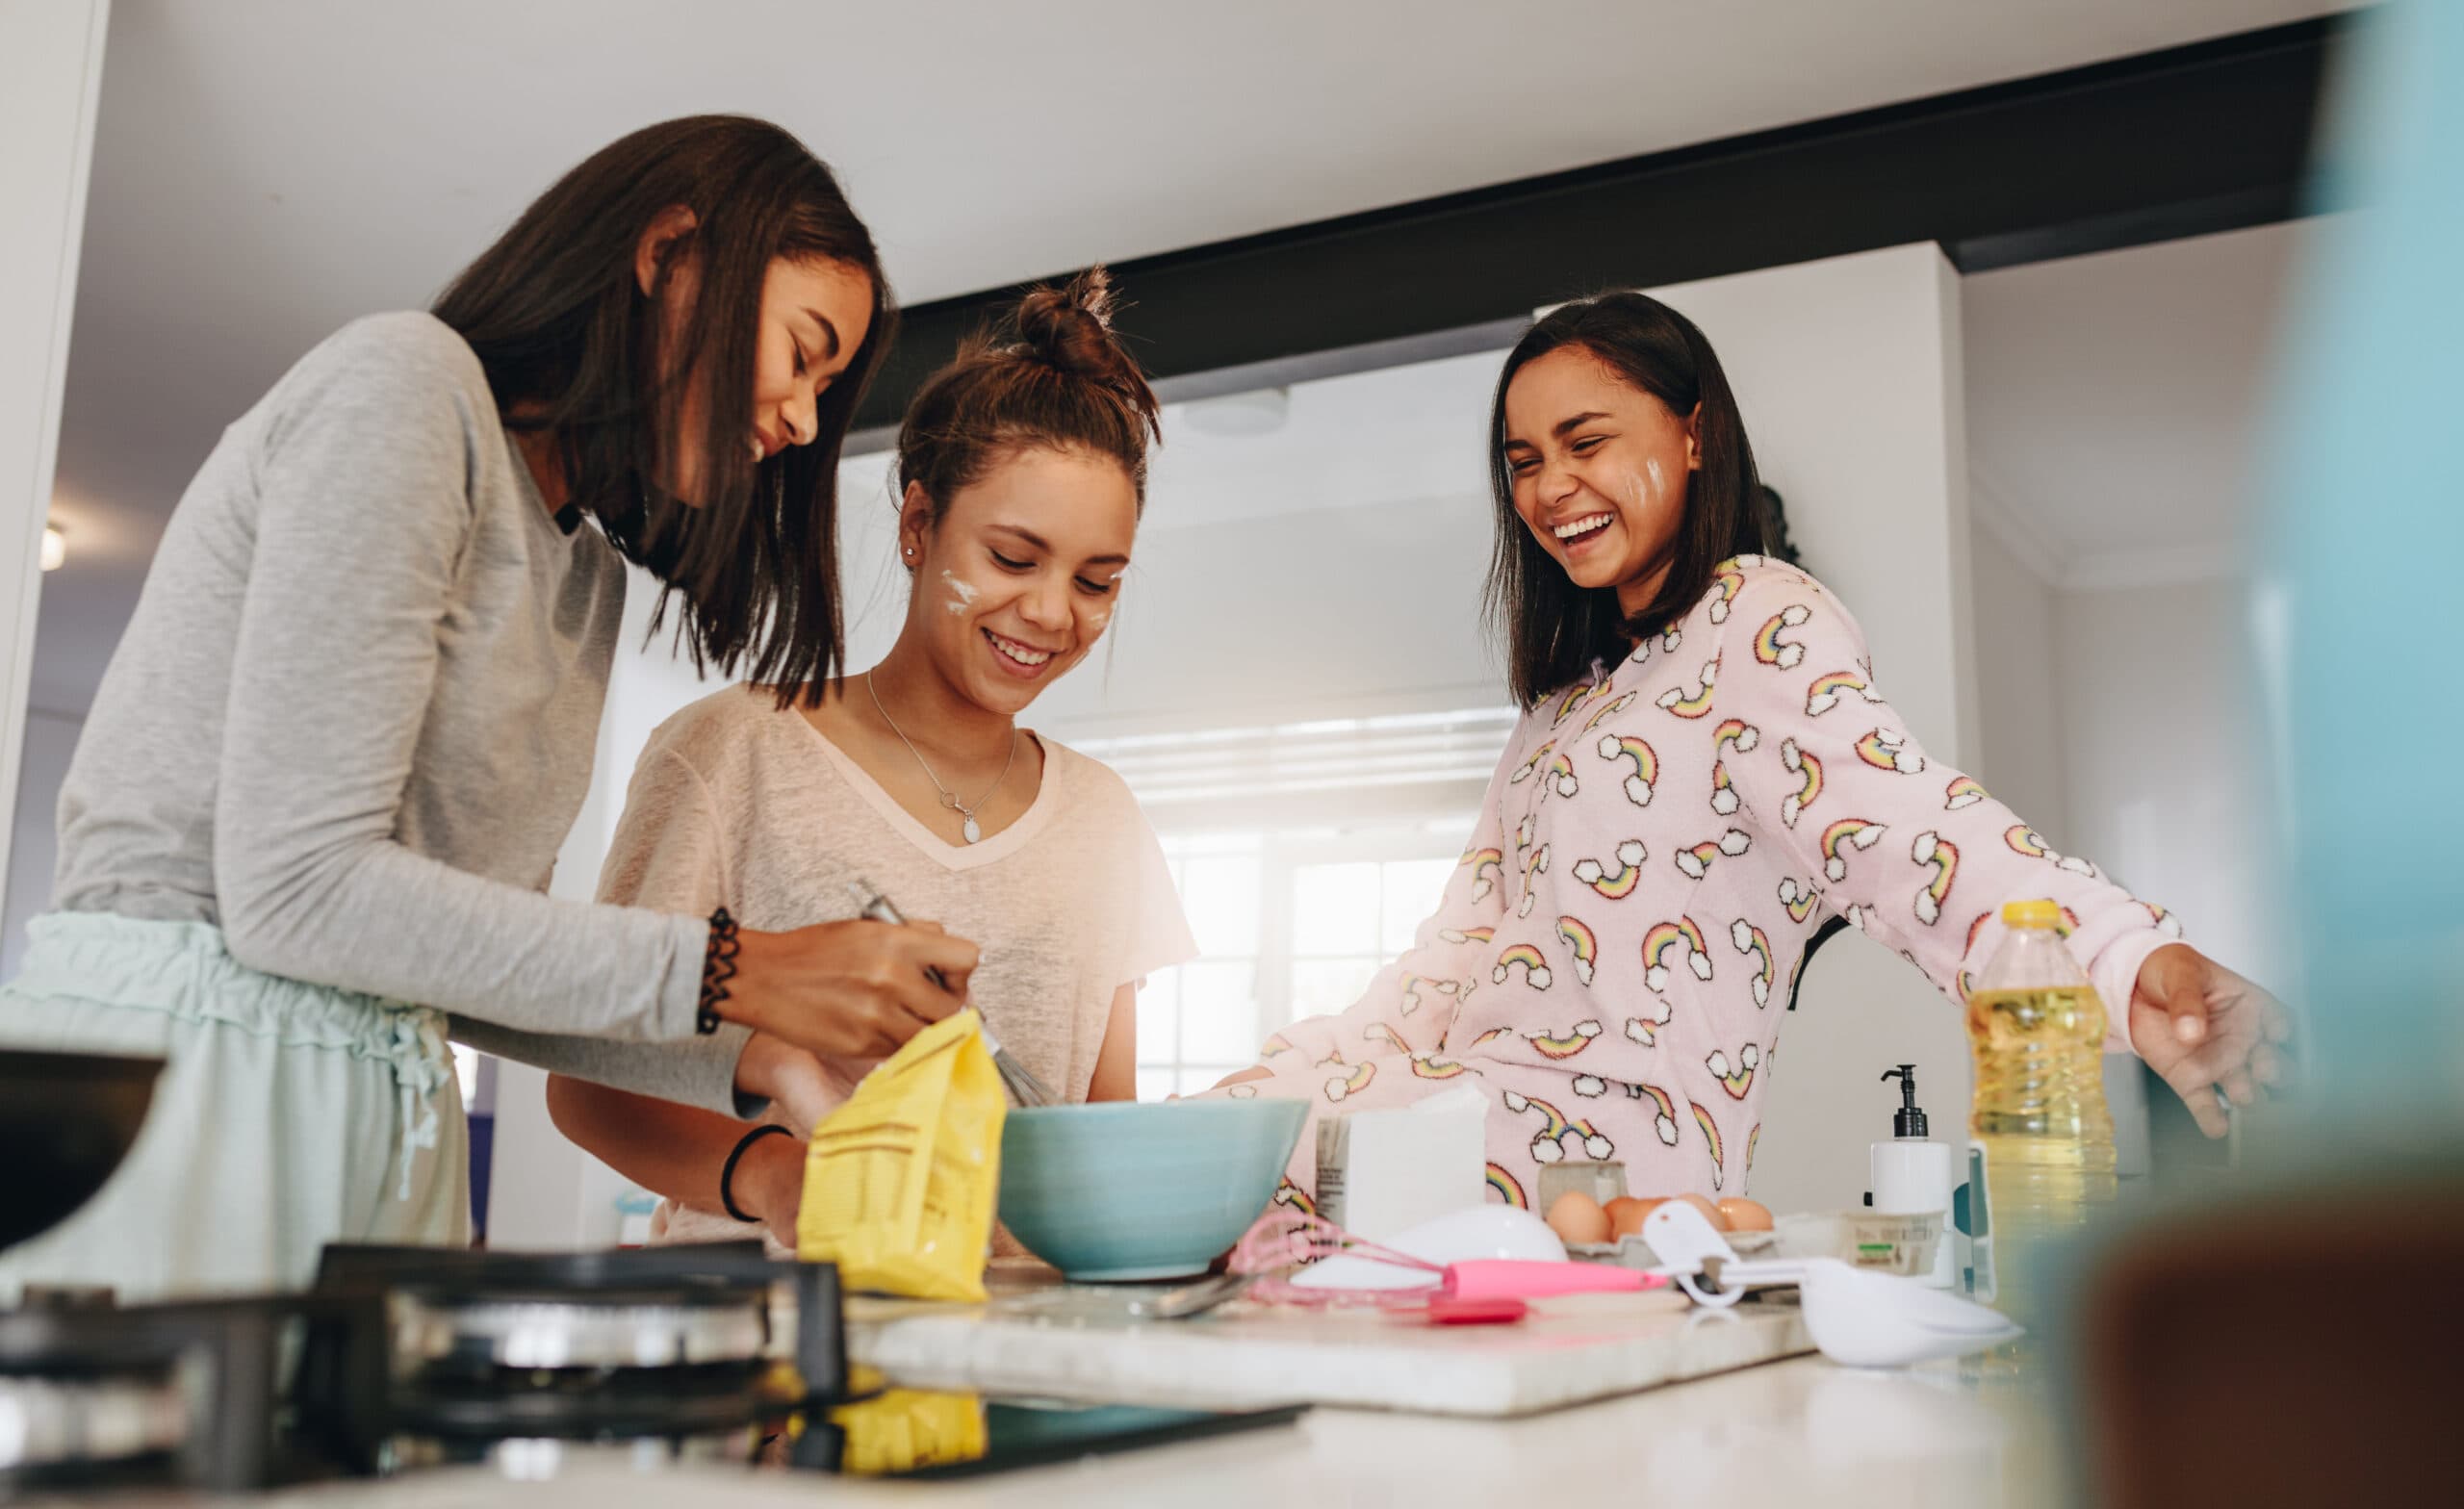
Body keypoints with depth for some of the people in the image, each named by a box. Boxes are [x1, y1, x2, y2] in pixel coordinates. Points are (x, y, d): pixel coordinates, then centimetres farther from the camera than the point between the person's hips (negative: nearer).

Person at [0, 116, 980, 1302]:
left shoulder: (587, 577, 15)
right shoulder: (407, 382, -10)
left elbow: (470, 953, 12)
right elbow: (297, 886, -18)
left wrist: (752, 1055, 0)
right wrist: (729, 974, -17)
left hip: (384, 1117, 8)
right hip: (159, 1099, -8)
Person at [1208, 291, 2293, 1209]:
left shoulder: (1759, 621, -4)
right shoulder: (1573, 692, 23)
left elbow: (1889, 820, -23)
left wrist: (2126, 964, -41)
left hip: (1600, 1145, -8)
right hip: (1472, 1111, 8)